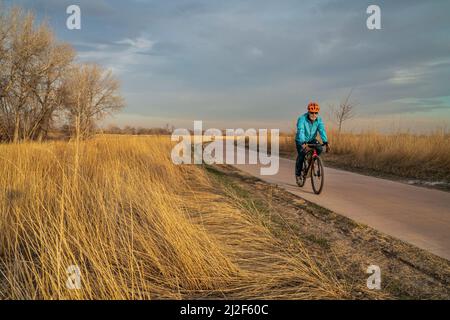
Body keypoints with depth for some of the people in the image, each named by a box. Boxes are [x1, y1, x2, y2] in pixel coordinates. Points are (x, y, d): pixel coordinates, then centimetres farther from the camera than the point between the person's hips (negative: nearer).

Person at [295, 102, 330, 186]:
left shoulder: (319, 119, -14)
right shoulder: (302, 119, -27)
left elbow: (322, 130, -25)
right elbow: (301, 131, -39)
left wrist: (326, 142, -40)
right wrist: (304, 143, -54)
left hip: (311, 139, 3)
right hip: (301, 140, -3)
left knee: (319, 148, -23)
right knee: (301, 154, -19)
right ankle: (298, 174, 0)